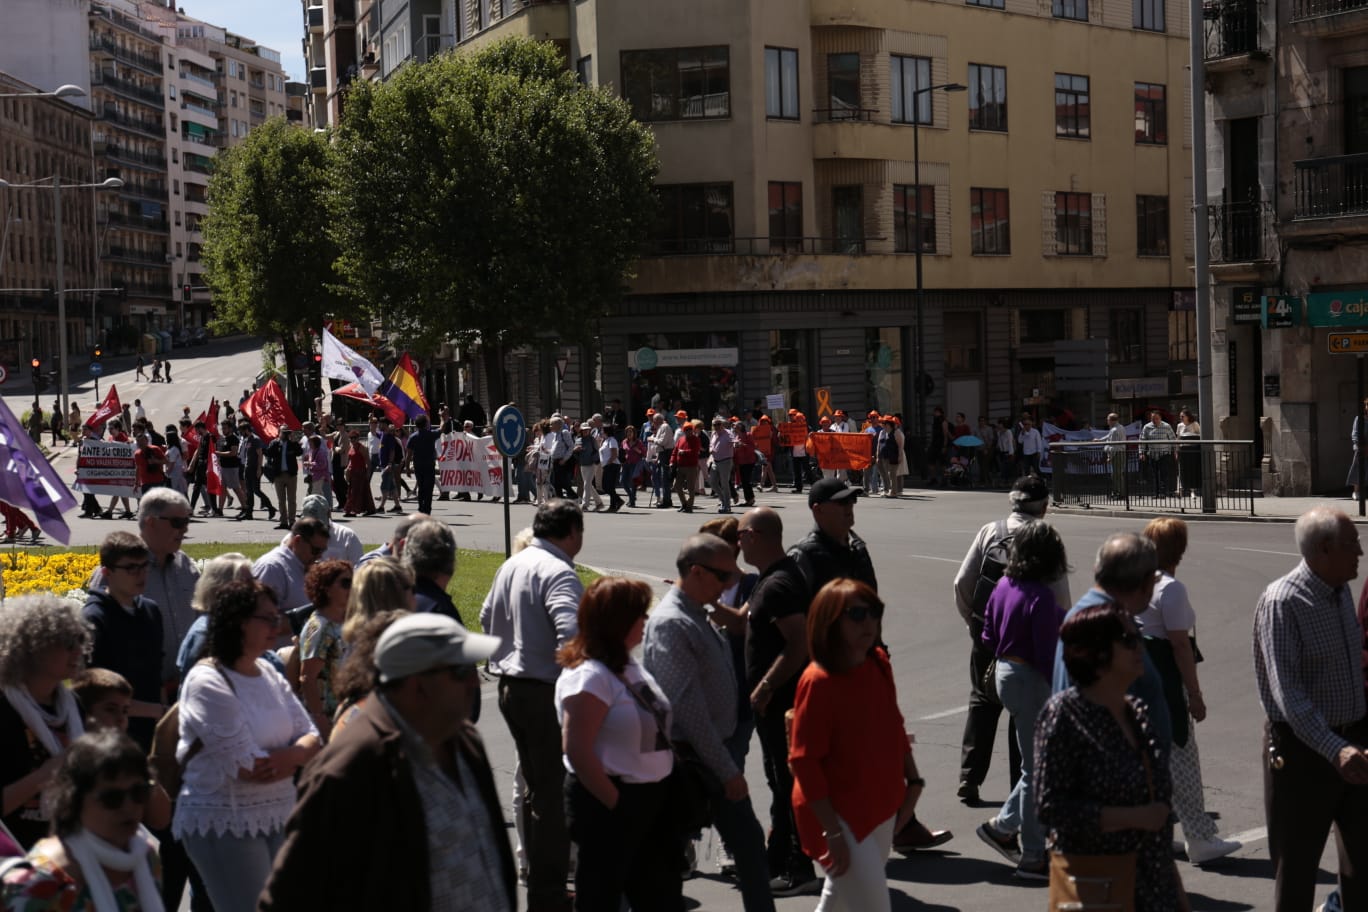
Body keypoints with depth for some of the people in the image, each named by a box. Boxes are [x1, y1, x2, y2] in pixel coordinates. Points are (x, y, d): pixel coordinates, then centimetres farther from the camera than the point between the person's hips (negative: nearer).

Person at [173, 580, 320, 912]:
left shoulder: (268, 673, 8)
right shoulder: (207, 683, -15)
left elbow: (311, 738, 6)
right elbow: (249, 768, -18)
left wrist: (285, 757, -13)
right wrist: (297, 754, -4)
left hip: (275, 818, 7)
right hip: (224, 825, -7)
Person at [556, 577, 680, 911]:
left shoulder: (631, 667, 9)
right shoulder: (588, 676, -19)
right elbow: (578, 752, -23)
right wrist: (617, 804, -18)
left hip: (650, 799, 9)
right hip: (608, 808, -9)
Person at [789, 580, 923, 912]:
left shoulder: (879, 664, 1)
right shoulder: (818, 682, -22)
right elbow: (804, 763, -20)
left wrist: (913, 781, 9)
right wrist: (832, 832, -21)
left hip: (881, 805, 8)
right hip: (839, 813, -8)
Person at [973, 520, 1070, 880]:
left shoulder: (1004, 585, 4)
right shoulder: (1041, 597, -21)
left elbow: (988, 638, 11)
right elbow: (1047, 656, -21)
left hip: (1004, 673, 8)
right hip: (1030, 681, -8)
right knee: (1037, 769, 3)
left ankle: (1002, 825, 24)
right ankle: (1033, 858, 12)